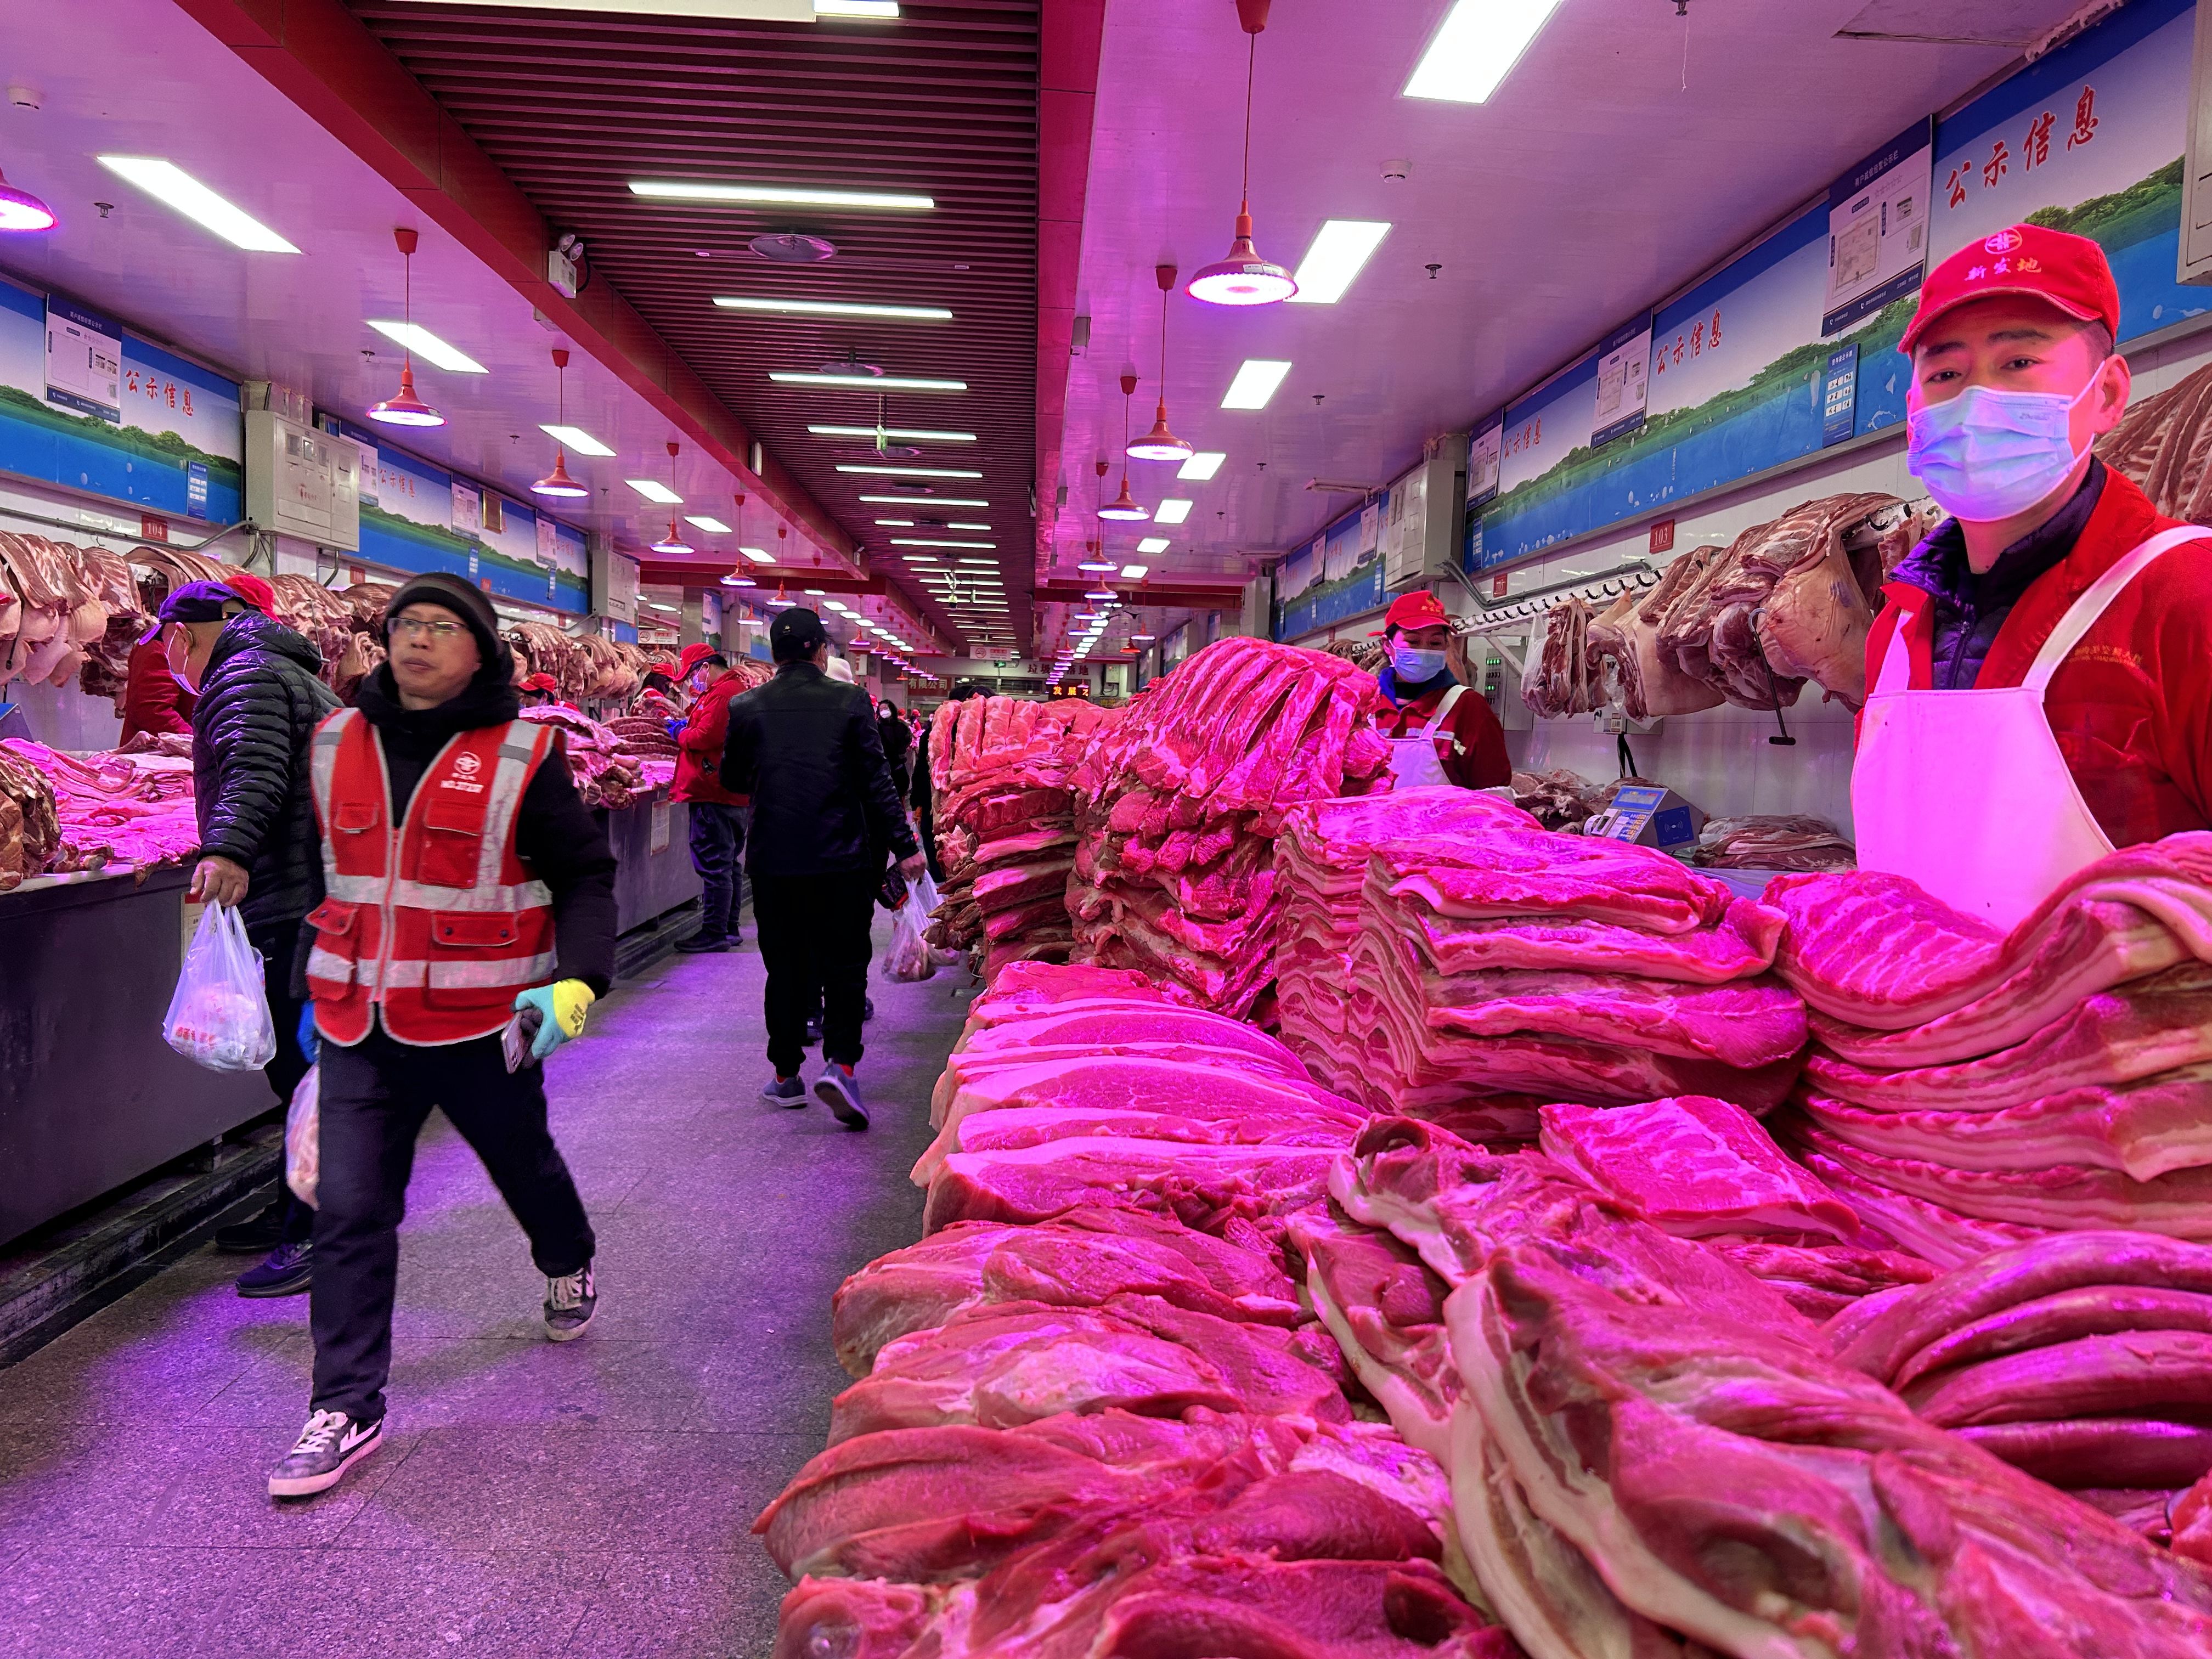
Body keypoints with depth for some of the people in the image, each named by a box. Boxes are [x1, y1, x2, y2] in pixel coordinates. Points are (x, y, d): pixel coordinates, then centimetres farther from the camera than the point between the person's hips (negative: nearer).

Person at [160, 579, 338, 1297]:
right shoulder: (293, 670, 24)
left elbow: (256, 772, -26)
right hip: (321, 894, 11)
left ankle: (318, 1231, -2)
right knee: (302, 1062, 16)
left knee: (303, 1065, -7)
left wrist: (228, 851, -40)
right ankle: (298, 1212, 26)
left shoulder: (243, 676, -8)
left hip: (297, 899, -11)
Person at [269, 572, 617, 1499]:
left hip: (480, 1025, -3)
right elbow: (309, 868, 16)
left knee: (524, 1164, 19)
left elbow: (585, 876, -7)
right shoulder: (335, 746, 4)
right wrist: (309, 986, 18)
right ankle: (345, 1410, 11)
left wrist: (578, 980, -21)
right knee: (349, 1212, -1)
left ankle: (570, 1266, 51)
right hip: (359, 1024, 3)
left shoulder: (521, 758, -9)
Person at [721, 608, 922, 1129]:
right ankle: (840, 1063, -7)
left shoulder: (747, 706, 1)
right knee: (845, 967, 8)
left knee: (785, 969, 13)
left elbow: (732, 780, 11)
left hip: (773, 860, 2)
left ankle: (786, 1075, 20)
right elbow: (876, 779, -5)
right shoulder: (850, 701, -4)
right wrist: (905, 846, -2)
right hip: (841, 858, -2)